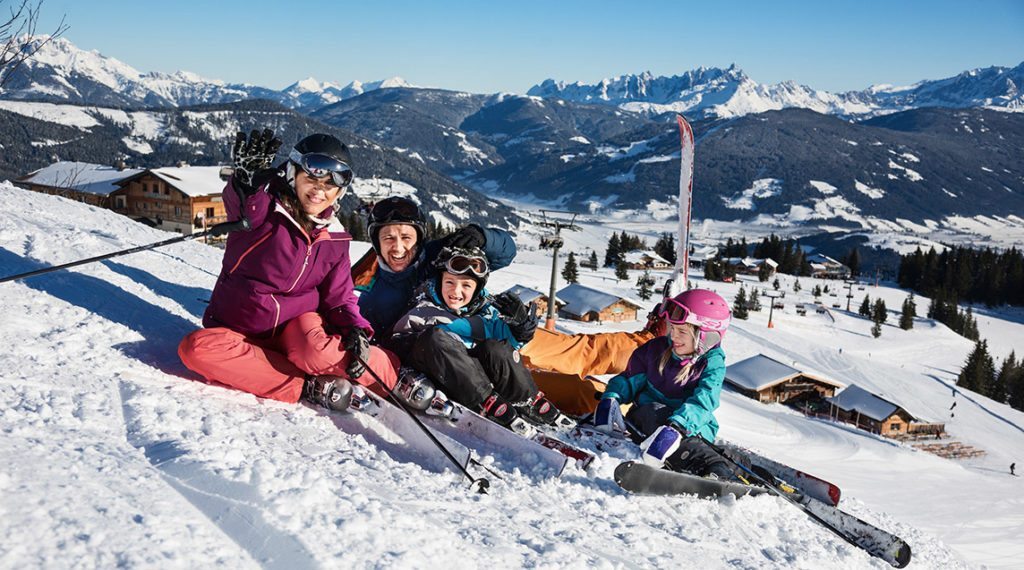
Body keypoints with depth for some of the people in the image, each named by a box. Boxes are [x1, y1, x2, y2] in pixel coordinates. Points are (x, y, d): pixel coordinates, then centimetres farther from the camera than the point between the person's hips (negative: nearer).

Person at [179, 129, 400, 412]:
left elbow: (339, 298, 5)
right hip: (240, 330, 0)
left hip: (298, 325, 0)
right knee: (196, 348, -33)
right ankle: (309, 387, -28)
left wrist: (356, 331, -16)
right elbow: (239, 202, -33)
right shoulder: (262, 210, -9)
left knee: (315, 353, -37)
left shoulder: (334, 240, 1)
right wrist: (247, 176, -56)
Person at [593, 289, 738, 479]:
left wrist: (676, 427, -43)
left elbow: (703, 401, -24)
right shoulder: (657, 348, 4)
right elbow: (631, 378, 11)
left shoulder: (712, 363, -8)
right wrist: (611, 399, -12)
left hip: (691, 428, -1)